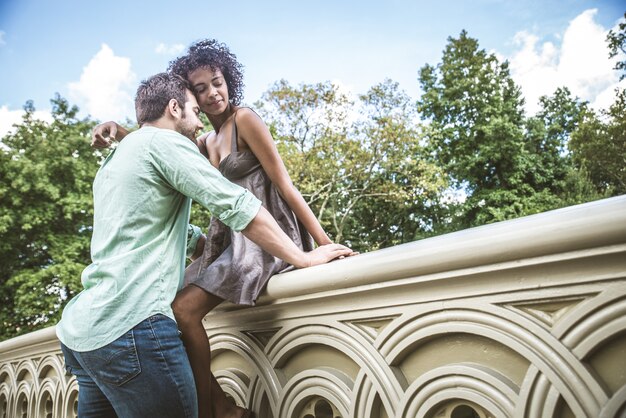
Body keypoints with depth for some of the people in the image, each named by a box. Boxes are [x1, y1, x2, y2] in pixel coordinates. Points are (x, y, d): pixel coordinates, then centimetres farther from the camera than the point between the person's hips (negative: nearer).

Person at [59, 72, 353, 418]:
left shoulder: (114, 161, 23)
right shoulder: (164, 141, -5)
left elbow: (183, 237, 26)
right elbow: (237, 207, -12)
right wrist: (304, 258, -5)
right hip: (130, 325, -10)